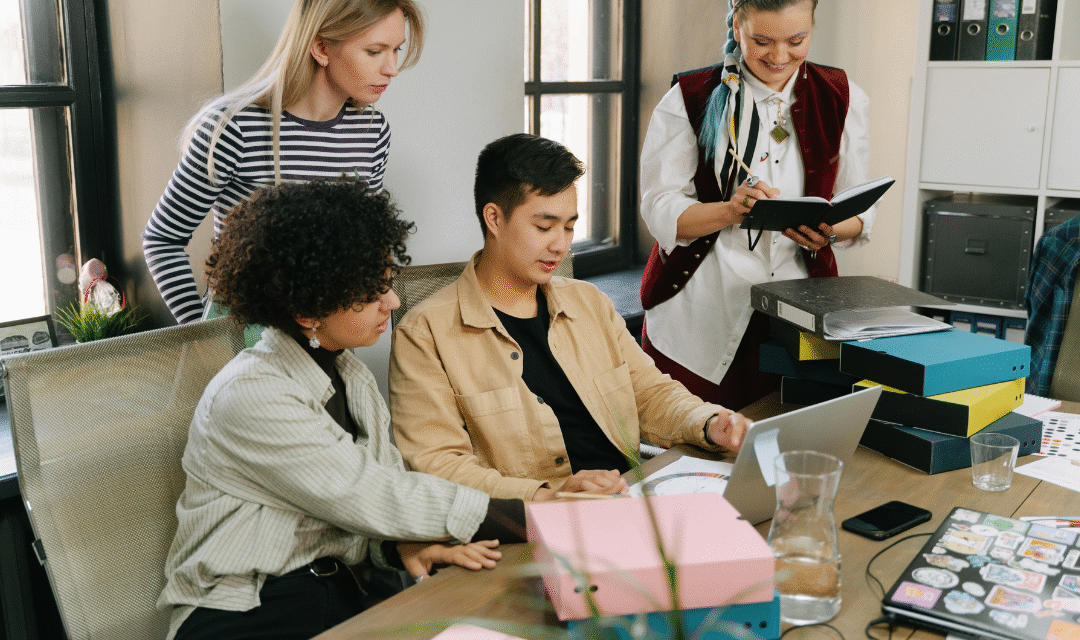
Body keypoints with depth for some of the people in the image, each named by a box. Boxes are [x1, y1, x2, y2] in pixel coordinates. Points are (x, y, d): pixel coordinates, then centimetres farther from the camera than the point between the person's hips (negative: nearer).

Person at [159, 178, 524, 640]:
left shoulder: (350, 376, 9)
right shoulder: (250, 395, -19)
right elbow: (370, 498, -21)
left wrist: (402, 546, -19)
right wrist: (533, 516, -20)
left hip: (339, 594, 7)